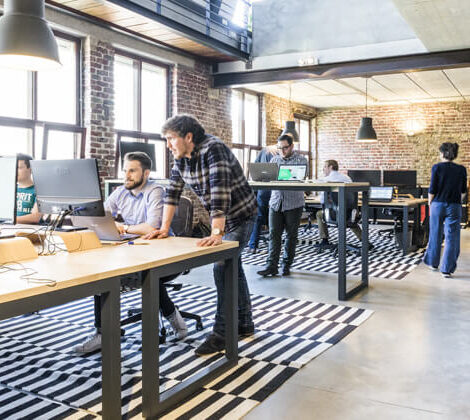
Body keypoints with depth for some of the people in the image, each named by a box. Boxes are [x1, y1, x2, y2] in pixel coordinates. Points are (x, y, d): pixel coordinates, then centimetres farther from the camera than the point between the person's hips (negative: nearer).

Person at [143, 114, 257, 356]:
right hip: (220, 217, 9)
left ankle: (221, 333, -5)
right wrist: (164, 228, -6)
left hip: (240, 215, -9)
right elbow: (173, 191, 0)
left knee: (223, 269, -15)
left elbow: (219, 193, -37)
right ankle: (245, 324, 29)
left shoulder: (213, 149, -28)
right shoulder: (181, 157, -3)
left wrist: (217, 233, -43)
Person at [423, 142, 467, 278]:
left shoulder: (437, 167, -7)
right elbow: (463, 192, 7)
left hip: (438, 205, 0)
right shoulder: (461, 170, 0)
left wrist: (430, 204, 7)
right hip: (454, 207, 1)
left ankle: (433, 263, 28)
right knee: (452, 238, 4)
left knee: (435, 235, 15)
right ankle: (447, 269, 4)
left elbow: (432, 190, -7)